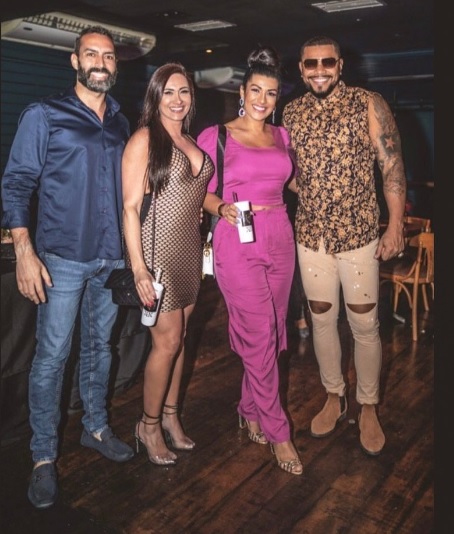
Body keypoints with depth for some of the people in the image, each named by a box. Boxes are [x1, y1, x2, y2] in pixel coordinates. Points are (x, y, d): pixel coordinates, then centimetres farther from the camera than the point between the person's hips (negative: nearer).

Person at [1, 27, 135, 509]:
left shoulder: (120, 122, 12)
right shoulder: (44, 115, -1)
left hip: (112, 257, 5)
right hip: (62, 257, -4)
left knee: (99, 347, 15)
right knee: (51, 356, -1)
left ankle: (96, 428, 32)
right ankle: (44, 456, 14)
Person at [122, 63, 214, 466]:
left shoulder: (192, 142, 13)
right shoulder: (144, 140, -8)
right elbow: (130, 207, -13)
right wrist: (138, 268, -19)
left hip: (190, 251, 7)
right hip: (158, 250, -6)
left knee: (179, 337, 12)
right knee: (167, 341, -2)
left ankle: (170, 415, 29)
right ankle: (149, 426, 19)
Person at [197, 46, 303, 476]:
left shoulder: (281, 135, 14)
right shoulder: (216, 136, -1)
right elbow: (201, 192, -1)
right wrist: (223, 208, -20)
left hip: (279, 238, 6)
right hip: (237, 242, -5)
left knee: (271, 332, 10)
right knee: (260, 336, -5)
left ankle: (250, 410, 30)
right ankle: (278, 432, 10)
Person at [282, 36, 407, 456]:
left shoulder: (368, 105, -5)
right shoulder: (291, 113, 7)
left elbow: (393, 166, -5)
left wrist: (396, 227, -9)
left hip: (359, 235, -3)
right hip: (310, 237, 4)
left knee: (364, 325, 5)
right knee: (321, 319, 12)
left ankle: (368, 407, 25)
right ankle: (334, 397, 31)